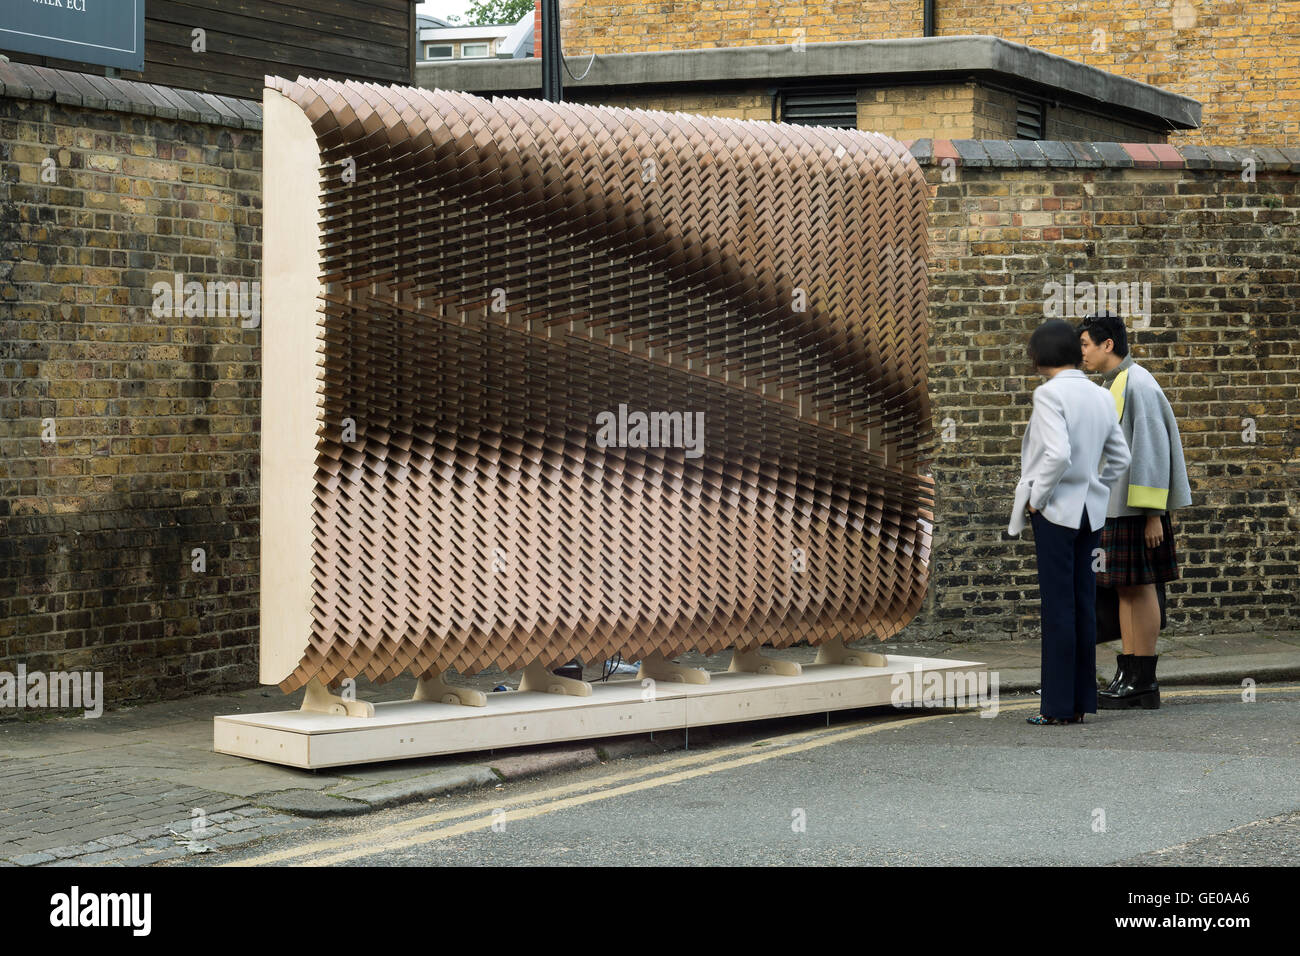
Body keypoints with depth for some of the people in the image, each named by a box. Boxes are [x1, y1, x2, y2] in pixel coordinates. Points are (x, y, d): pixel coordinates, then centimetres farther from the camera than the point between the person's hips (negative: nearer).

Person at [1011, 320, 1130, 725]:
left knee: (1057, 606, -3)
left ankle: (1059, 706, -1)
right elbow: (1120, 457, 13)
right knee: (1083, 605, 10)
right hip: (1089, 511, 7)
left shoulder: (1049, 393, -14)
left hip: (1056, 510, -7)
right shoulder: (1101, 396, 8)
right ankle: (1082, 700, 15)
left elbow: (1058, 453, -24)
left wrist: (1036, 497, -13)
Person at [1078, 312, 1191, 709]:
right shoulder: (1112, 386, 16)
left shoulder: (1138, 385, -15)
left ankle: (1144, 682, -1)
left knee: (1138, 587, -5)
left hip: (1137, 505, -9)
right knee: (1125, 589, 8)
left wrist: (1152, 514, -21)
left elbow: (1154, 450, -19)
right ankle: (1129, 677, 10)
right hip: (1116, 507, 9)